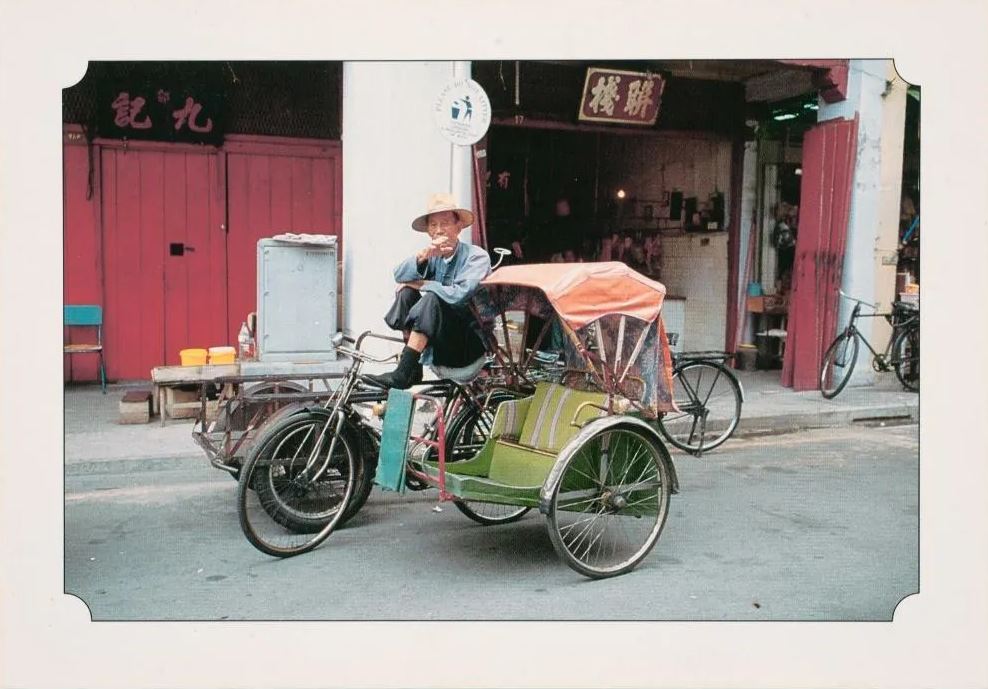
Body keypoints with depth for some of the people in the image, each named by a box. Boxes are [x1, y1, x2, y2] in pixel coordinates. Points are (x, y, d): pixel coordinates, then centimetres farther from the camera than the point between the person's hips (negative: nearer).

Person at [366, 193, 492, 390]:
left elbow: (458, 296, -25)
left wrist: (419, 284, -11)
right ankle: (414, 368, -10)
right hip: (435, 338, 6)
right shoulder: (432, 256, 6)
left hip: (468, 342, -6)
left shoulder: (477, 256, -10)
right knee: (406, 292, -10)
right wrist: (422, 255, -28)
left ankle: (403, 373, -27)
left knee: (432, 298, -27)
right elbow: (399, 275, -9)